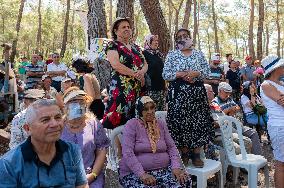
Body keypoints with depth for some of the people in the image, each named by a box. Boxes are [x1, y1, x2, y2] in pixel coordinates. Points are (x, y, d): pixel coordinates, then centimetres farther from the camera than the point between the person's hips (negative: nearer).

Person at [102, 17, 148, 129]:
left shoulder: (135, 47, 21)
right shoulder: (113, 45, 0)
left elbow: (145, 64, 16)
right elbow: (116, 65, -14)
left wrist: (142, 72, -8)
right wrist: (136, 74, -13)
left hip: (138, 87, 6)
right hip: (122, 88, -6)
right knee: (119, 116, -11)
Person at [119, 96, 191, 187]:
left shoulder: (161, 124, 10)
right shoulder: (131, 124, -5)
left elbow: (171, 147, 10)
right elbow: (127, 153, -14)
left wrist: (176, 167, -7)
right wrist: (141, 174, -24)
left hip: (164, 170, 5)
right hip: (135, 172, -4)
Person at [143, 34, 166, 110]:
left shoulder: (160, 54, 15)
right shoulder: (144, 54, -6)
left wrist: (165, 84, 18)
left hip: (161, 86, 7)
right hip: (150, 86, -6)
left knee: (162, 109, 6)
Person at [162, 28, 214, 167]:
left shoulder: (199, 54, 12)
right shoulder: (171, 55, 7)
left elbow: (207, 72, 8)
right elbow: (165, 74, 1)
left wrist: (196, 73, -10)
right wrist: (180, 74, -12)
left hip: (197, 92, 2)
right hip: (178, 92, -1)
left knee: (199, 122, -1)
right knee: (180, 122, -2)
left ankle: (196, 154, 11)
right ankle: (184, 153, 12)